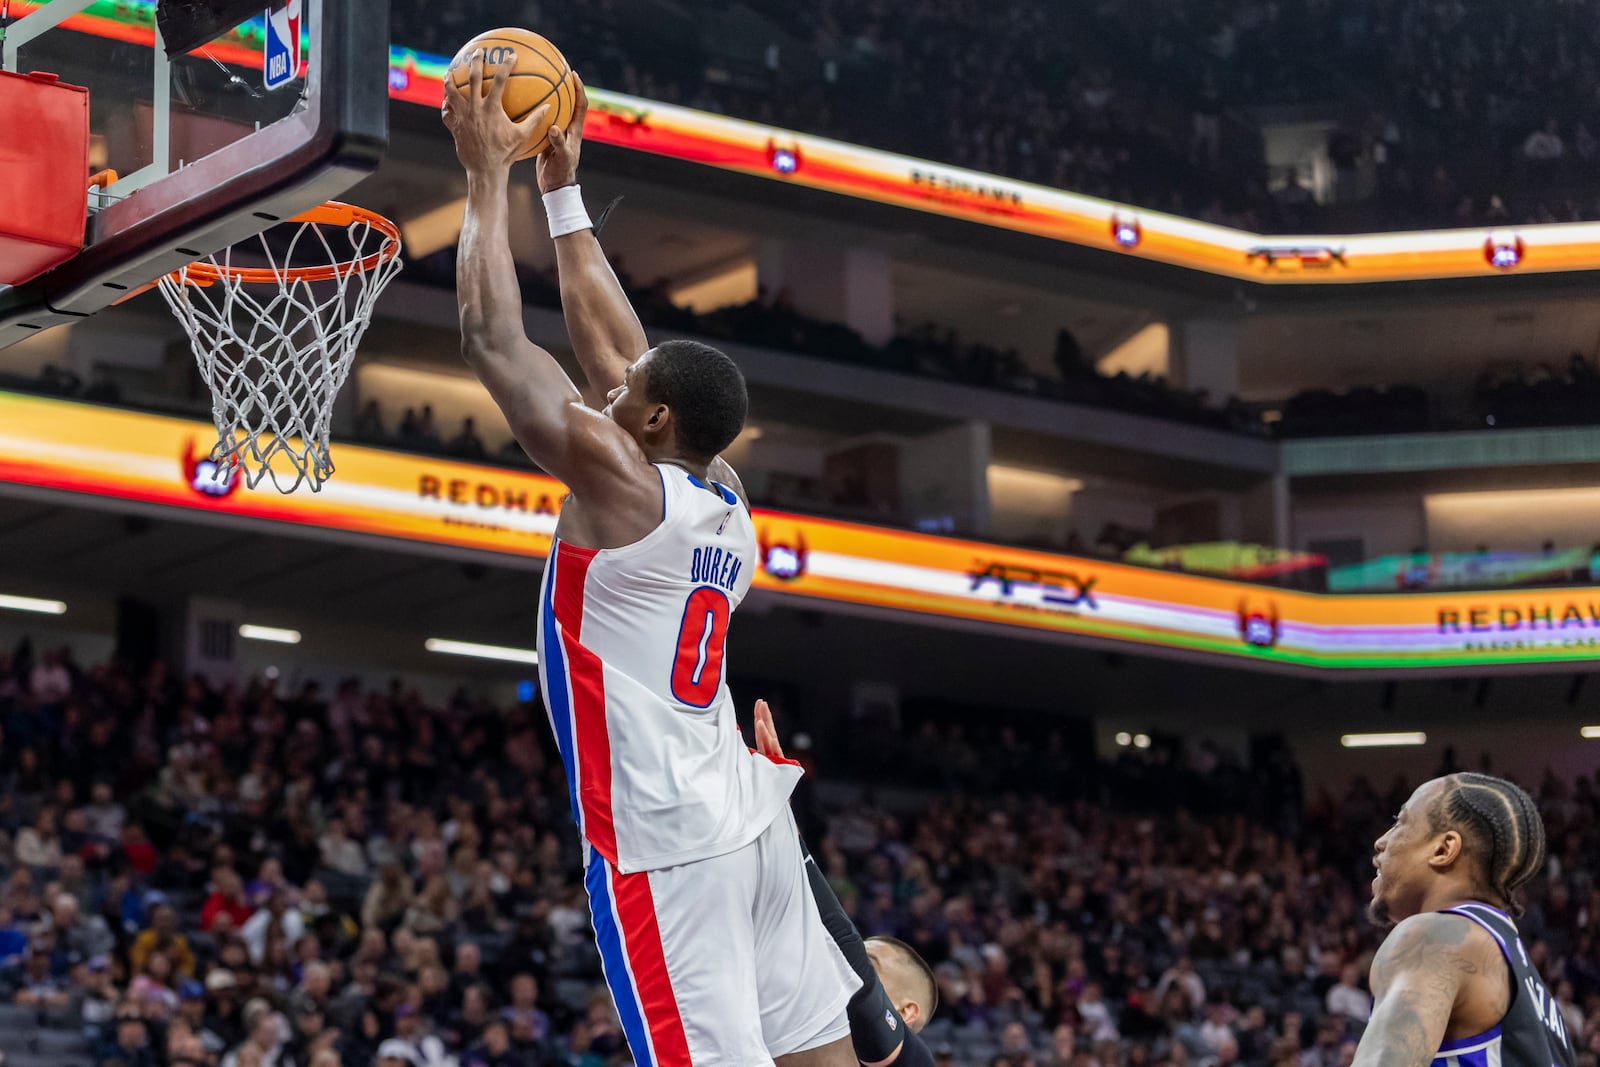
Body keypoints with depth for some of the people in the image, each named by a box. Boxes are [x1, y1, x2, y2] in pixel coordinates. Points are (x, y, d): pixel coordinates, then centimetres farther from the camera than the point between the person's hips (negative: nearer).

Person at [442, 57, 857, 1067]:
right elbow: (608, 337, 21)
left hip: (663, 842, -8)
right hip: (748, 819, 8)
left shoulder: (619, 479, -11)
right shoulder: (724, 494, 10)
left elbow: (493, 336, -5)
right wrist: (562, 188, 26)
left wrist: (492, 172, 3)